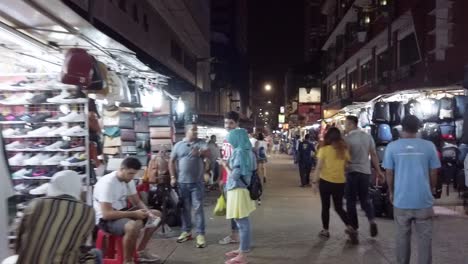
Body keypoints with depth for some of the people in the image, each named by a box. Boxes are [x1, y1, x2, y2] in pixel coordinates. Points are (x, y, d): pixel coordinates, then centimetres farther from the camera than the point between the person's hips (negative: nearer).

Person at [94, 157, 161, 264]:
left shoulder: (129, 180, 1)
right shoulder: (107, 183, -25)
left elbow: (137, 202, 10)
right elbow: (107, 214, -30)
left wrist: (147, 212, -11)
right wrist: (134, 214, -29)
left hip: (122, 212, 9)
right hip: (106, 219, -9)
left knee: (156, 215, 7)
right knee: (134, 226, -38)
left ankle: (141, 251, 15)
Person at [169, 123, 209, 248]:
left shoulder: (201, 143, 2)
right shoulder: (178, 145, 7)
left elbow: (208, 154, -16)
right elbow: (172, 161, 10)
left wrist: (200, 152, -38)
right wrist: (173, 177, 2)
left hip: (197, 182, -2)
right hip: (182, 182, 2)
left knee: (198, 208, -2)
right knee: (185, 208, 12)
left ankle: (200, 234, 3)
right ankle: (186, 231, 26)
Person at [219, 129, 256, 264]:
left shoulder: (239, 152, -20)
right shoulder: (247, 151, 8)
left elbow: (235, 175, -20)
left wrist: (226, 166, -5)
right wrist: (229, 164, 13)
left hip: (238, 191, -10)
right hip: (244, 188, 10)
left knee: (242, 223, -2)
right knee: (243, 222, 18)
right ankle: (242, 249, 31)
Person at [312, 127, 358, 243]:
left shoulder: (324, 149, -9)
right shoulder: (344, 150, 2)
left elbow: (319, 167, -10)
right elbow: (347, 166, 6)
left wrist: (314, 181, -3)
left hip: (325, 181, -3)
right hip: (340, 182, 3)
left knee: (325, 207, 12)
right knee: (339, 207, 16)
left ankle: (325, 231, 21)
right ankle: (350, 228, -3)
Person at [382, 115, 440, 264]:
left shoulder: (392, 147, -4)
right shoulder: (429, 146, -4)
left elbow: (389, 173, 1)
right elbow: (433, 172, 4)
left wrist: (391, 192, 16)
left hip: (401, 200, 1)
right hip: (424, 200, 0)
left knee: (402, 236, 12)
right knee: (424, 237, 8)